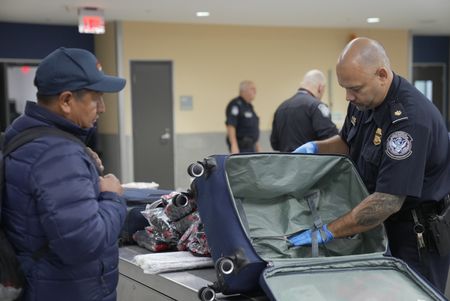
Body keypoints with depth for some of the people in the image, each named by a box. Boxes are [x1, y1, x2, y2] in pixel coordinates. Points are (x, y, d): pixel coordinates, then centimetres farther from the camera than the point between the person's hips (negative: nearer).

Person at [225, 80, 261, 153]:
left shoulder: (249, 106, 19)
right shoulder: (236, 105, -11)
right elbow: (230, 126, -20)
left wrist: (257, 145, 22)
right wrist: (234, 145, -26)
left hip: (250, 147, 9)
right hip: (241, 147, -9)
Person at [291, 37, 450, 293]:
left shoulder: (411, 118, -29)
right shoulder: (363, 102, -3)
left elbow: (388, 201, -31)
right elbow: (347, 143, 19)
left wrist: (328, 232, -27)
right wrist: (315, 147, -2)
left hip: (420, 231, -8)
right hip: (382, 224, 8)